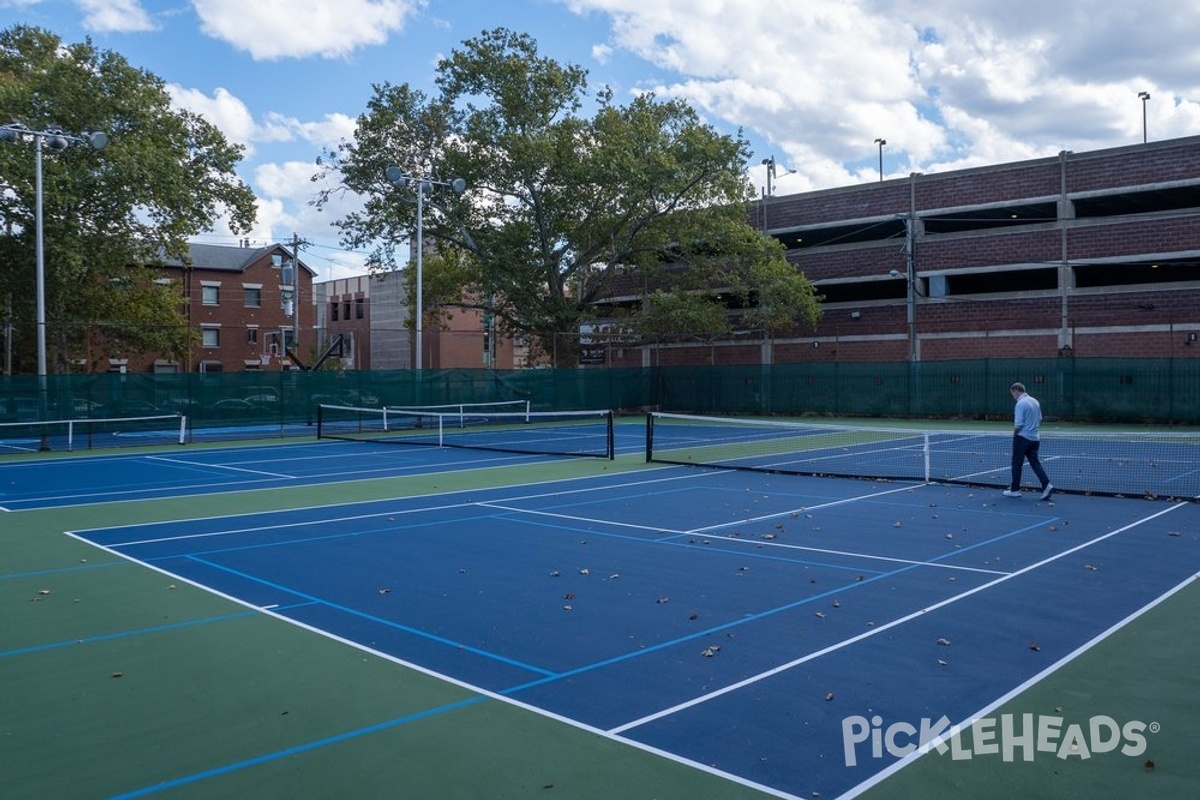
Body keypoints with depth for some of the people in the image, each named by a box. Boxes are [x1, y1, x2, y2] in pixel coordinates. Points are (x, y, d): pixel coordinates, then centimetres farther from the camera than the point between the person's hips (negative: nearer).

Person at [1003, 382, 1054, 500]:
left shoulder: (1020, 403, -16)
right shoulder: (1035, 401, 10)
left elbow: (1018, 424, -19)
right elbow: (1040, 419, 17)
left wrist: (1015, 434, -3)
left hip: (1023, 437, -8)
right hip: (1035, 438, 8)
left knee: (1017, 464, 4)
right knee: (1035, 463, 11)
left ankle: (1015, 490, 11)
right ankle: (1046, 485, -3)